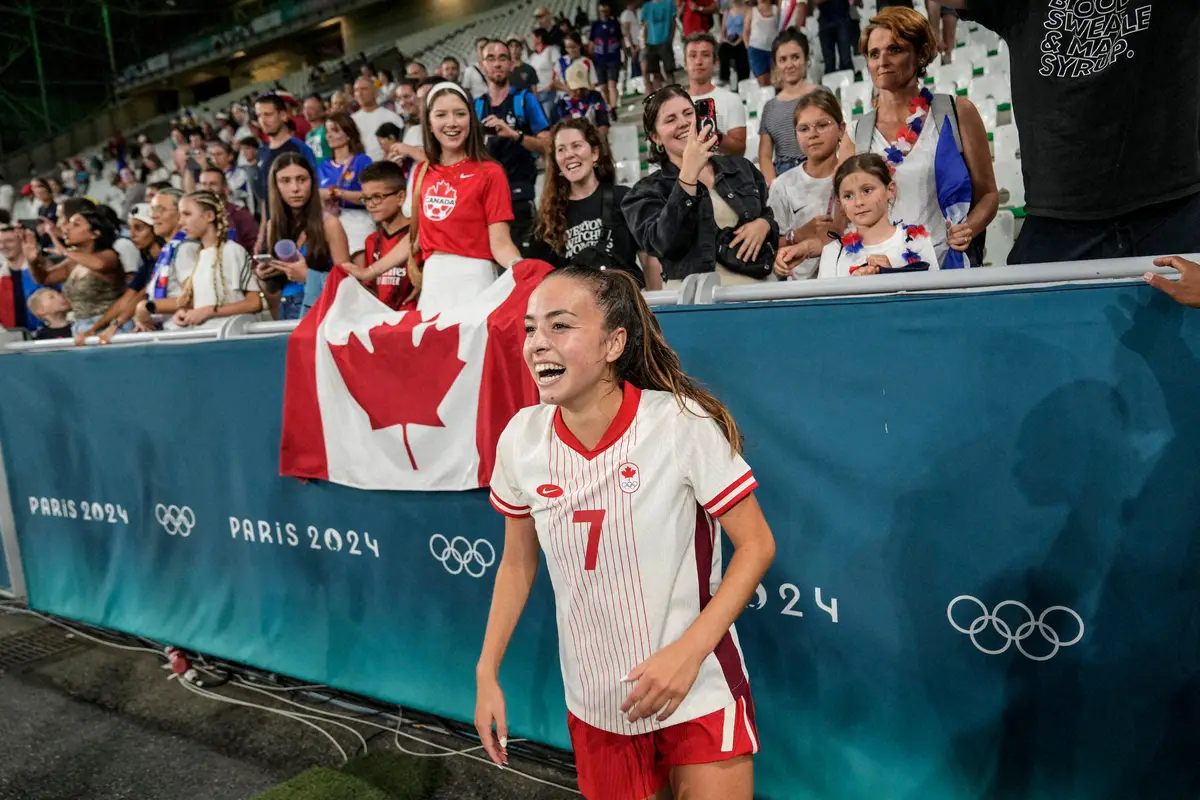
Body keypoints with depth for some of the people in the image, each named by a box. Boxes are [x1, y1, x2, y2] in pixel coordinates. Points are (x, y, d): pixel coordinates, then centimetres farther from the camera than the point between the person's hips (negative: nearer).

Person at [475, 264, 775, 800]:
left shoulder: (683, 422, -20)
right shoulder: (521, 438, -8)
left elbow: (756, 545, -13)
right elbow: (517, 563, 6)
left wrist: (688, 651, -22)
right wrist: (487, 674, 3)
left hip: (699, 694, -3)